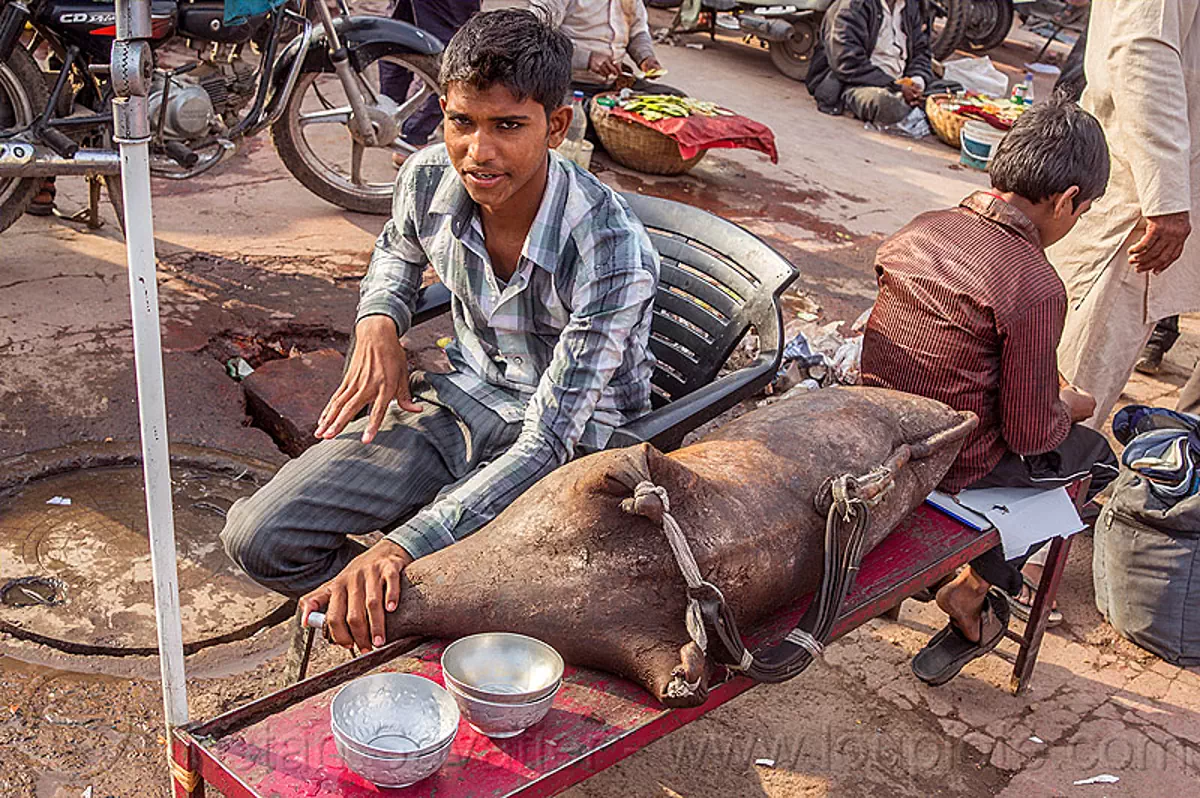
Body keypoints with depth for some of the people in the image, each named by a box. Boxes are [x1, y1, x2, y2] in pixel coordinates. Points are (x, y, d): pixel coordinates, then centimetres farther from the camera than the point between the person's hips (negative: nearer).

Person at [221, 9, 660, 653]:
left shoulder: (613, 254, -29)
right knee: (256, 536, -9)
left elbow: (548, 443, -29)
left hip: (573, 440, -5)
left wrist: (403, 545, -39)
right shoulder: (428, 179, -11)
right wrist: (378, 322, -6)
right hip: (462, 399, 5)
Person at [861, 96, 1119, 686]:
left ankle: (975, 585, 28)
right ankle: (976, 590, 17)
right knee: (1094, 456, 19)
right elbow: (1029, 434, -15)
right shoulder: (1036, 287, -21)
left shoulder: (921, 228, 0)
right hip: (949, 468, -7)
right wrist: (1069, 409, 9)